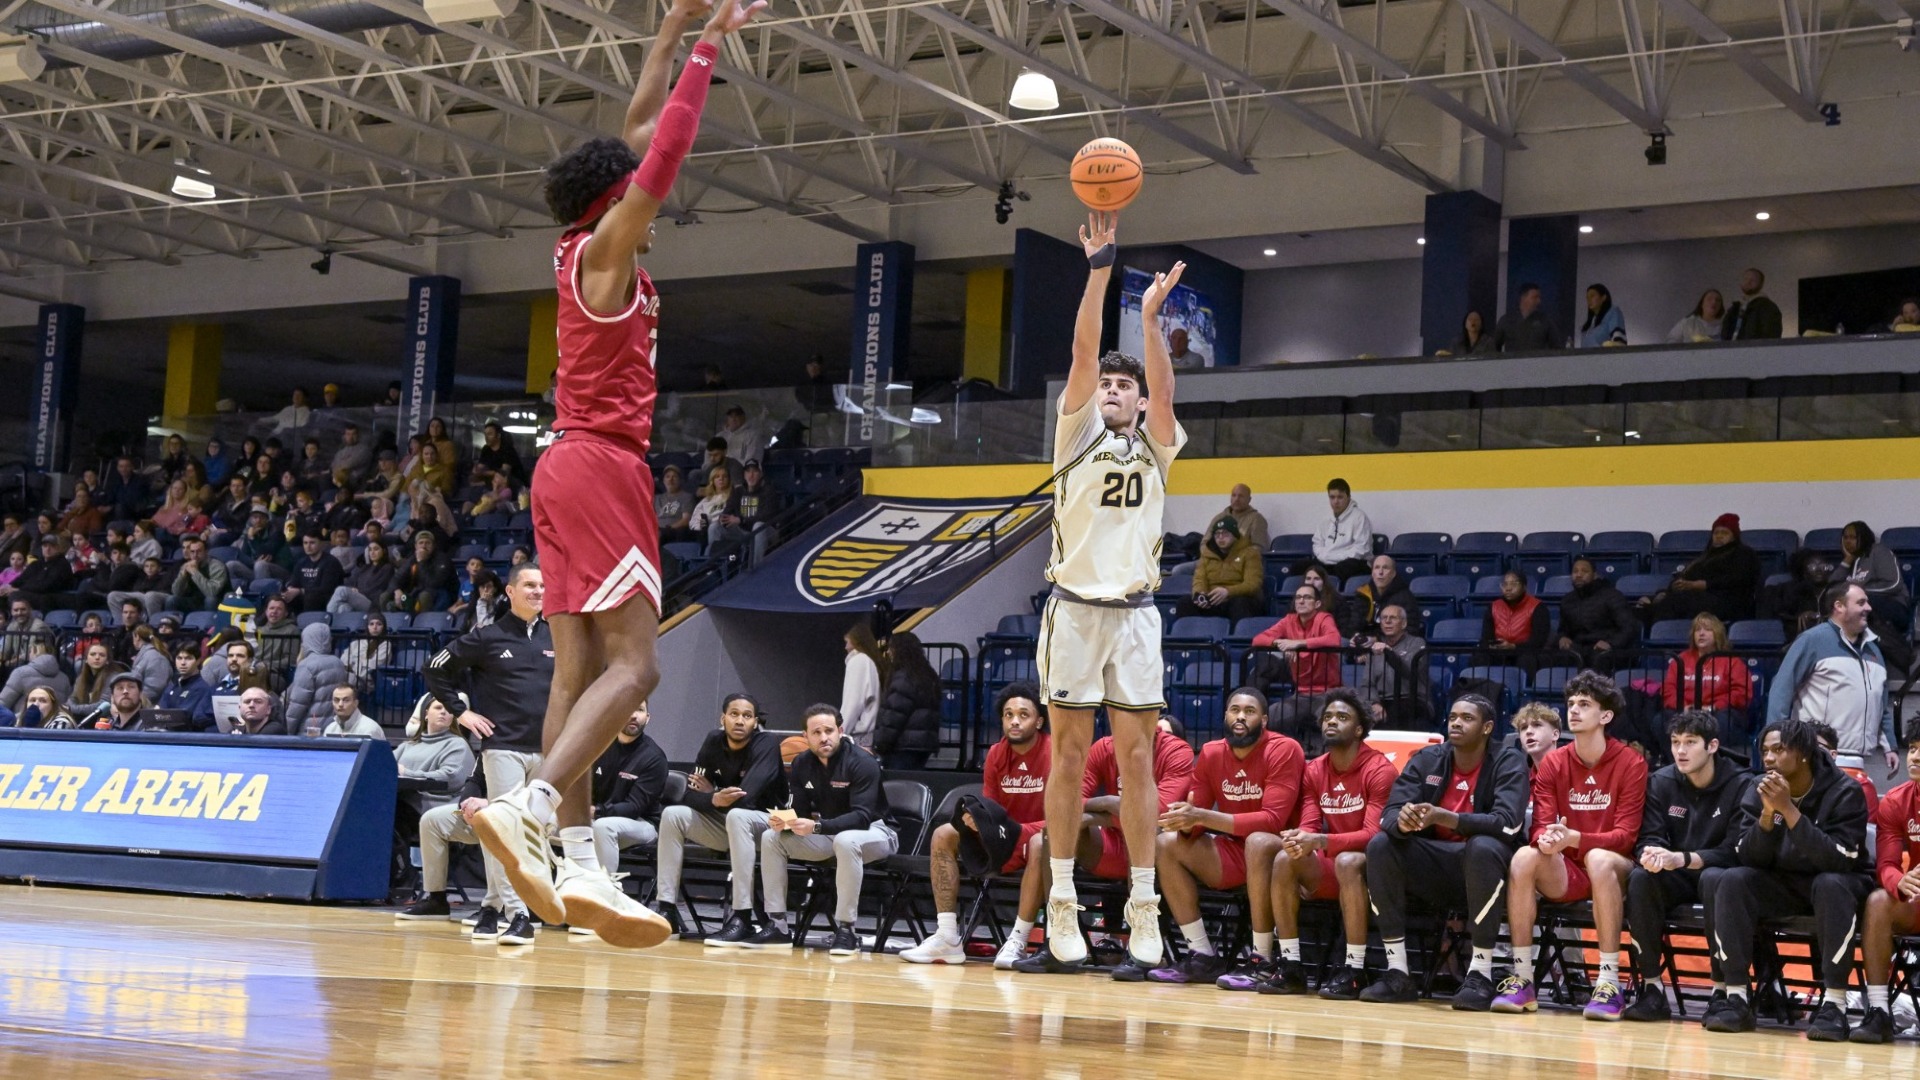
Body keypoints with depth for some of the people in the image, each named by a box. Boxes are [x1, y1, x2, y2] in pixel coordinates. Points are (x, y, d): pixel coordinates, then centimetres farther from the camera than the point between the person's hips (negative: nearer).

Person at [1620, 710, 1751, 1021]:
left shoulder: (1742, 785, -10)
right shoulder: (1661, 783, 2)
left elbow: (1735, 851, -16)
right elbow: (1649, 838, -2)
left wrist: (1684, 859, -31)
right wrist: (1650, 854, -28)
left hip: (1719, 874, -3)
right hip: (1677, 879, 3)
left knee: (1714, 879, -37)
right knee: (1640, 878, -27)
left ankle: (1722, 989, -30)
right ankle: (1651, 988, -24)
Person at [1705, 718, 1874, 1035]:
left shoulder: (1845, 792, -17)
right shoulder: (1758, 790, -6)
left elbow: (1836, 860, -29)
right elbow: (1749, 858, -11)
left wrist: (1789, 810, -34)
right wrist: (1768, 813, -28)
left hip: (1840, 882, -4)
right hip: (1782, 883, 4)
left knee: (1830, 885, -37)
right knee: (1732, 882, -23)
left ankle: (1835, 1005, -35)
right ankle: (1737, 999, -23)